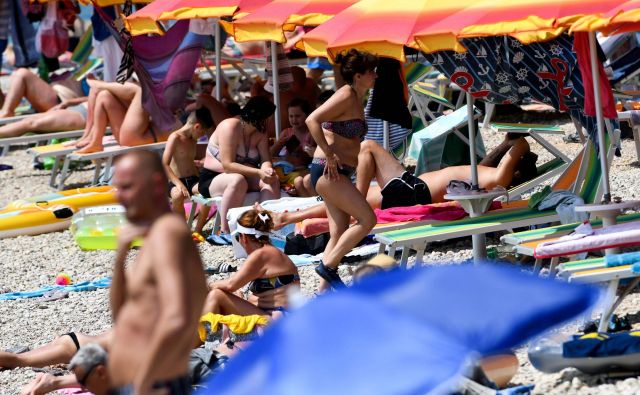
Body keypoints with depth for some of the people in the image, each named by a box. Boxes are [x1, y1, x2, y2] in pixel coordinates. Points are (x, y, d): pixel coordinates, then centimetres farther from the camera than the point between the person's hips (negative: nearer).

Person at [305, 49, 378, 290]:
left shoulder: (356, 99, 15)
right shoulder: (346, 96, -14)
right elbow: (312, 120, -25)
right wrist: (329, 155, -24)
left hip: (338, 173, 10)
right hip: (328, 171, -10)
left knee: (339, 234, 7)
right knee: (367, 219, -13)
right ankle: (328, 265, -7)